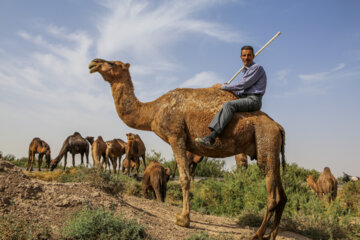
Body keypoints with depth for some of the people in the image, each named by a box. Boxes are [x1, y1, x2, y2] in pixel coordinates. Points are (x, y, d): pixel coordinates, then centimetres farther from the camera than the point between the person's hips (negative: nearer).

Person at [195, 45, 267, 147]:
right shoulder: (246, 70, 26)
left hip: (253, 100, -10)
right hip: (245, 98, 10)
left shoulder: (257, 68, -4)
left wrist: (223, 86, -7)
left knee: (229, 105, -33)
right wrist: (231, 91, 8)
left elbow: (243, 85, -13)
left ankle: (211, 138, -45)